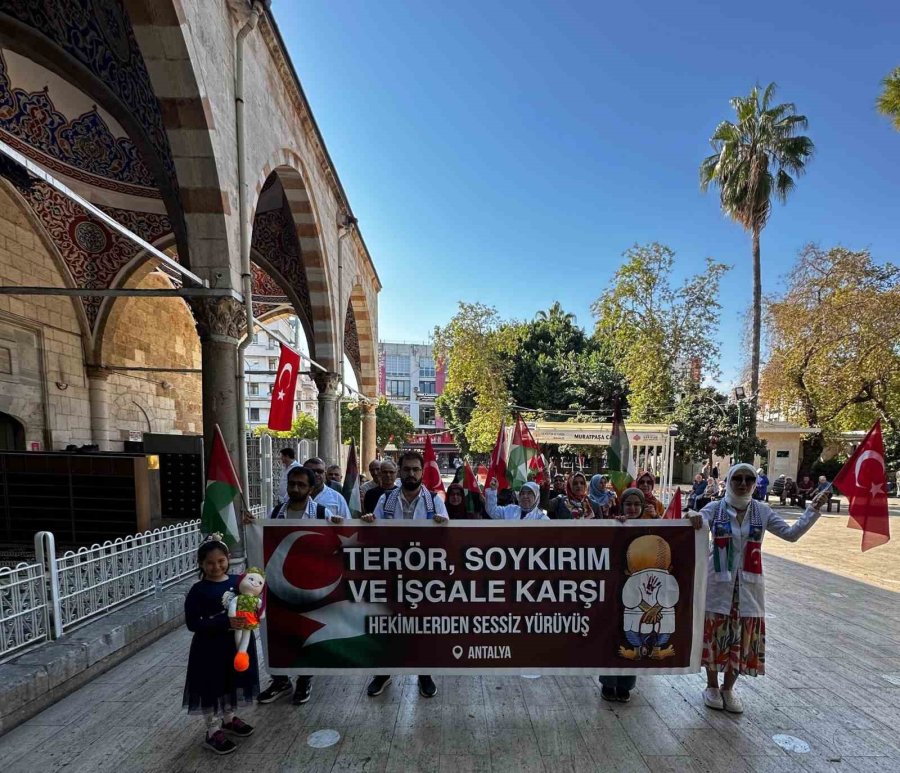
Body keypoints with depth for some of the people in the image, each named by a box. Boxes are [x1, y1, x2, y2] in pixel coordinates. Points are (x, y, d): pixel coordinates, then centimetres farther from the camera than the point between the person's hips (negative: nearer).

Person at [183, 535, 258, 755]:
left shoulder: (237, 581, -5)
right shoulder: (198, 590, -17)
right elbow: (192, 623, -19)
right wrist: (226, 623, -27)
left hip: (236, 642, 5)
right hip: (210, 646, -5)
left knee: (232, 682, 21)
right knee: (211, 687, 10)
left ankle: (229, 719, 44)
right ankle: (212, 732, 29)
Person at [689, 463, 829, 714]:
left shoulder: (762, 511, 1)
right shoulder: (715, 508, -8)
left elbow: (791, 533, -2)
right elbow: (696, 524, -23)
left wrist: (813, 510, -10)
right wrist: (695, 520, -47)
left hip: (748, 583, 3)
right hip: (718, 582, -2)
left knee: (743, 637, 10)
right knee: (714, 634, 7)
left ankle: (728, 688, 31)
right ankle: (712, 686, 28)